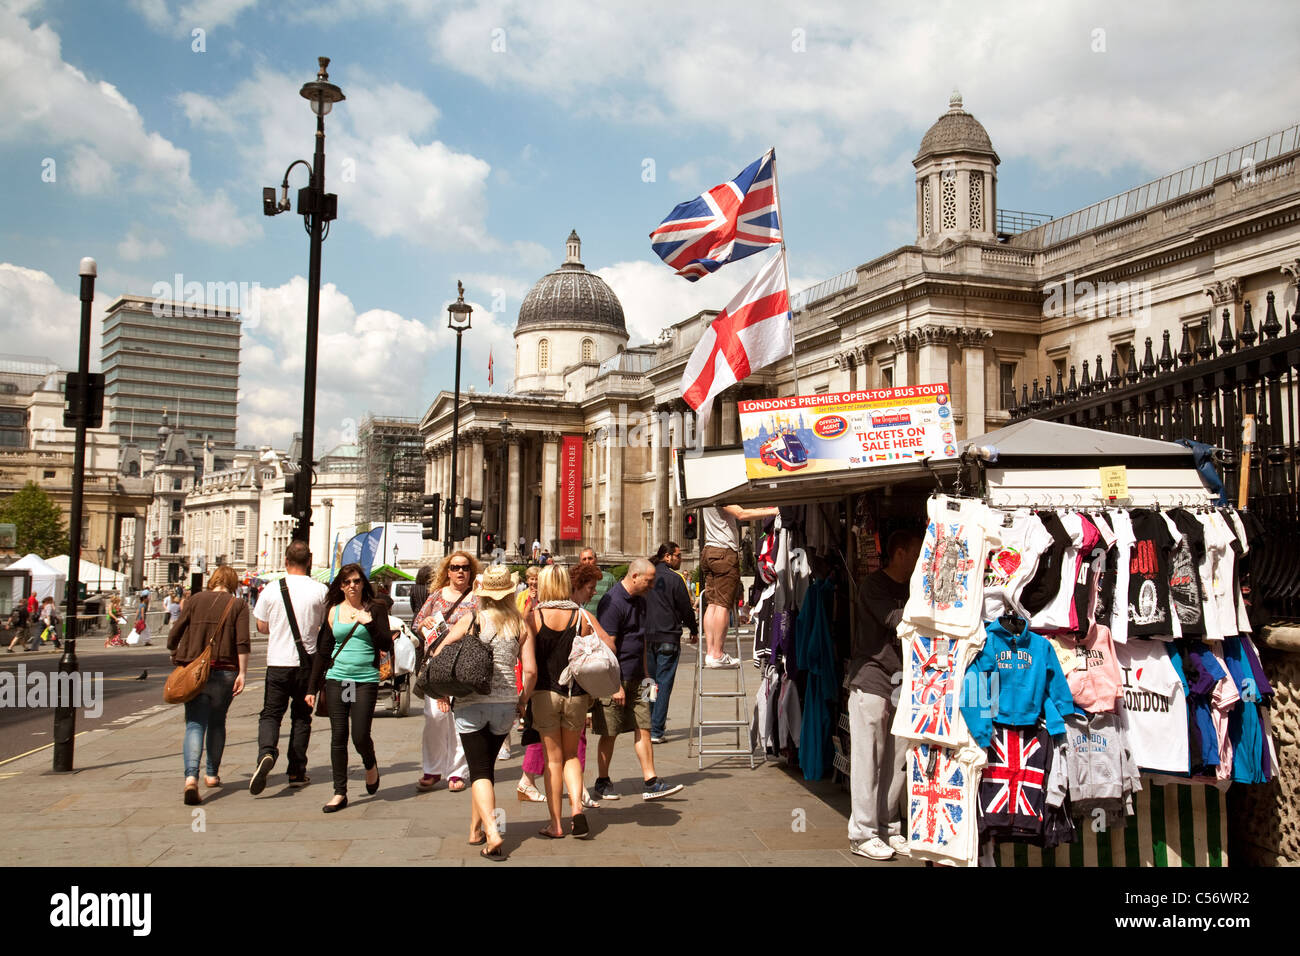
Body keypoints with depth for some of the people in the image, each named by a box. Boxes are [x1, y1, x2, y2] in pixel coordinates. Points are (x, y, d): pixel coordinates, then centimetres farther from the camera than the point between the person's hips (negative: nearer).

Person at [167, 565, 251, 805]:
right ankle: (212, 775, 28)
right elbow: (242, 643, -9)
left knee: (195, 724, -4)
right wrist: (242, 673, -8)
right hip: (224, 672, 0)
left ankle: (191, 777, -22)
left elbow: (173, 637, 3)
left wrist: (177, 659, 20)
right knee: (217, 723, 17)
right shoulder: (237, 605, 2)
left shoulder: (194, 601, 6)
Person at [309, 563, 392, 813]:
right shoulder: (334, 611, 10)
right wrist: (313, 687, 11)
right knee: (338, 736, 2)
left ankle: (370, 765, 26)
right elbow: (323, 650, 13)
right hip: (336, 679, 3)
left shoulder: (375, 609, 3)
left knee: (360, 737, -7)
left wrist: (369, 622, -17)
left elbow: (386, 646, -4)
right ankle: (340, 792, 11)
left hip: (366, 681, -2)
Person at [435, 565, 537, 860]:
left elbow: (438, 655, -3)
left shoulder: (471, 620, -3)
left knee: (479, 770, -1)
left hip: (470, 703, -2)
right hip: (505, 703, 3)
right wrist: (523, 700, 13)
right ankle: (475, 830, 28)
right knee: (486, 766, 19)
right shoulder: (521, 626, 1)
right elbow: (531, 670, -3)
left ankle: (492, 833, -16)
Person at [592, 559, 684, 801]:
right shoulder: (612, 602, -16)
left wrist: (645, 674, 21)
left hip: (636, 679, 8)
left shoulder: (640, 601, 12)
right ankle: (602, 783, 18)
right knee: (610, 733, 3)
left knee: (643, 729, 4)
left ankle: (650, 783, 7)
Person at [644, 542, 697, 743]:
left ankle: (649, 724, 23)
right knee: (664, 683, -2)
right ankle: (656, 730, -5)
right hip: (668, 637, -6)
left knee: (649, 681, 16)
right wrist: (694, 630, 10)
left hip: (646, 636, 6)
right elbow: (686, 608, -5)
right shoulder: (674, 578, -9)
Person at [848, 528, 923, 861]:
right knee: (868, 761, -3)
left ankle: (888, 829, 16)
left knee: (896, 762, 7)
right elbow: (896, 620, -19)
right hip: (871, 680, -7)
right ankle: (863, 834, 3)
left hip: (901, 684, 7)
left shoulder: (909, 589, 19)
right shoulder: (875, 586, -6)